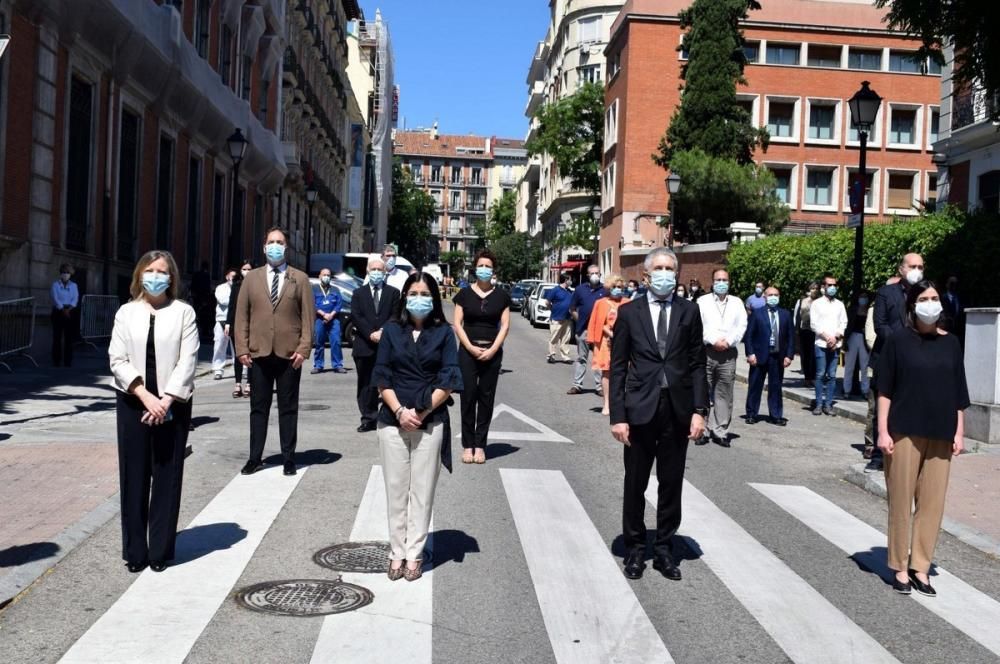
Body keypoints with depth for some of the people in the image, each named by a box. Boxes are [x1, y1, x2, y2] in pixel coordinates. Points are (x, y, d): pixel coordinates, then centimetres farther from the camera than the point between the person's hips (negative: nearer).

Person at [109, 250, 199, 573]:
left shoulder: (184, 312, 1)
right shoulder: (126, 312, 6)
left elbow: (188, 360, -5)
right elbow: (117, 360, -1)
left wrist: (166, 400, -14)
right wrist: (145, 396, -13)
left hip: (173, 404, -1)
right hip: (133, 403, 1)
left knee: (167, 477, 2)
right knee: (134, 477, 4)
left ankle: (161, 551, 11)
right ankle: (135, 552, 13)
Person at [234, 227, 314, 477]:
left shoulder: (300, 279, 5)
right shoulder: (252, 278, 9)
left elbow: (308, 316, 0)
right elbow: (242, 315, 6)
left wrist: (303, 349, -9)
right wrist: (242, 348, -2)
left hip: (289, 354, -1)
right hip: (258, 353, 2)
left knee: (288, 408, 6)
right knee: (258, 407, 8)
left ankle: (289, 459, 13)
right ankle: (255, 458, 15)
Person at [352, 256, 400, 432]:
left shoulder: (393, 293, 10)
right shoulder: (358, 293, 12)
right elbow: (356, 316, 1)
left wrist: (382, 332, -13)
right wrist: (370, 334, -12)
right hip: (364, 345, 2)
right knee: (366, 384, 4)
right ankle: (368, 418, 9)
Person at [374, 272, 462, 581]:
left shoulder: (443, 332, 2)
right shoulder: (392, 330, 6)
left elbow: (448, 381, -3)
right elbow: (382, 377, 2)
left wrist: (420, 412, -11)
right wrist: (400, 412, -10)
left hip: (430, 422, -1)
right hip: (393, 420, 1)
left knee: (422, 489, 4)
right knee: (396, 488, 6)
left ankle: (414, 553, 13)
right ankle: (397, 552, 16)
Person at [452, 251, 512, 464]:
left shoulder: (501, 295, 5)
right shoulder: (465, 294, 3)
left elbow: (505, 325, 2)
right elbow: (457, 324, 0)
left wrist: (492, 350, -9)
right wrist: (471, 348, -11)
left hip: (492, 352, 1)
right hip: (468, 351, -1)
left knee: (486, 398, 4)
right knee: (468, 396, -1)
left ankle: (480, 445, 11)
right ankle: (467, 445, 6)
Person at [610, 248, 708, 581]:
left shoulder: (689, 311, 4)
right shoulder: (629, 312, 1)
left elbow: (697, 364, 4)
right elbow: (618, 367, -1)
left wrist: (699, 410, -5)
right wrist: (617, 415, -7)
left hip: (678, 410, 1)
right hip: (640, 408, -1)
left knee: (672, 485, 10)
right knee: (635, 485, 8)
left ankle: (663, 549, 23)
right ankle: (635, 548, 23)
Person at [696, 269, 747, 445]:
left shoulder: (736, 302, 14)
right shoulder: (702, 301, 7)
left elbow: (742, 326, 5)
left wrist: (728, 341, -9)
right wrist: (713, 341, -12)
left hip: (728, 353, 2)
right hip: (706, 352, -2)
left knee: (724, 395, 2)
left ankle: (720, 431, 7)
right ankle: (703, 430, 4)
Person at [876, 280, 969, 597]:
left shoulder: (950, 343, 7)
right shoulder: (898, 340, -2)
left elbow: (959, 392, 11)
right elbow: (884, 389, -3)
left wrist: (959, 431, 6)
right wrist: (883, 430, -8)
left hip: (941, 434, 3)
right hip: (905, 432, -3)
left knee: (933, 502, 5)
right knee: (901, 500, 2)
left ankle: (920, 567, 16)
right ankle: (900, 568, 13)